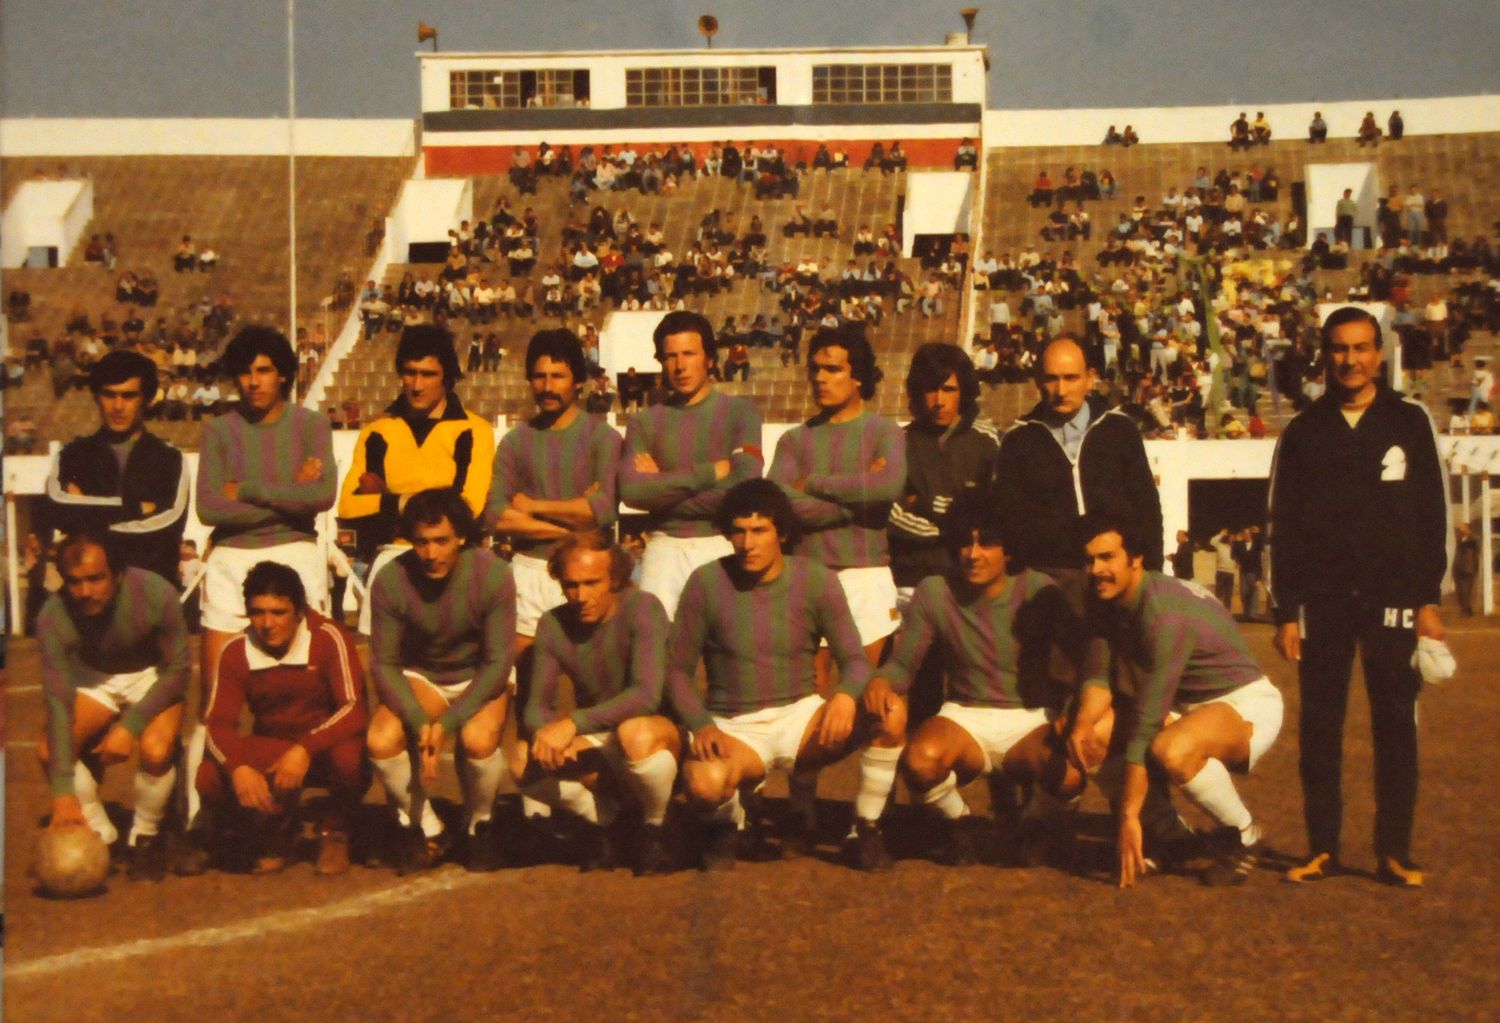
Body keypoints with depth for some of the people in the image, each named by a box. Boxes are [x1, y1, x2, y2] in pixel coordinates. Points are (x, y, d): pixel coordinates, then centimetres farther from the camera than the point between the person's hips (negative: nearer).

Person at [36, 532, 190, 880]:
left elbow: (177, 669, -20)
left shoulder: (156, 595, -32)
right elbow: (58, 700, -28)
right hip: (95, 679, 2)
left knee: (155, 750, -30)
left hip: (153, 678, -2)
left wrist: (130, 726, -30)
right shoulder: (53, 617, -28)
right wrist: (63, 792, -32)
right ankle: (101, 835, 5)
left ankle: (146, 837, 0)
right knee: (48, 751, -20)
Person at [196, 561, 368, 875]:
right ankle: (274, 828, 9)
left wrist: (305, 750, -39)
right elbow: (217, 722, -12)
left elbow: (355, 709, -25)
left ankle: (334, 831, -2)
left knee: (349, 756, -38)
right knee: (209, 778, -25)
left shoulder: (329, 638, -19)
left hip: (327, 746, -3)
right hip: (270, 752, 3)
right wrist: (238, 767, -33)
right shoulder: (236, 652, -9)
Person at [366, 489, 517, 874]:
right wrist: (419, 722, -28)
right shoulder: (390, 580, -19)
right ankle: (426, 829, 1)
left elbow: (498, 662, -19)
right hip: (420, 677, 2)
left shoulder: (493, 575, -23)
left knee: (478, 739, -34)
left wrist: (448, 722, -29)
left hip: (480, 677, -2)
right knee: (381, 740, -28)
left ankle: (480, 825, -1)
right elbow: (384, 663, -12)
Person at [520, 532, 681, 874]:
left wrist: (573, 723, -39)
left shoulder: (642, 609, -20)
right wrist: (544, 732, -28)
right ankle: (601, 818, 7)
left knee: (636, 734, -40)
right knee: (525, 765, -23)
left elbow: (647, 695, -32)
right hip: (597, 741, 5)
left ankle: (654, 829, -8)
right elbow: (537, 707, -3)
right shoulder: (553, 625, -4)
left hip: (661, 732, -4)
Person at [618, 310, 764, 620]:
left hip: (723, 545, -1)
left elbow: (745, 486, -11)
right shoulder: (645, 422, 9)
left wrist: (663, 490, -4)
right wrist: (709, 472, -9)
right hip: (666, 548, 1)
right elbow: (630, 490, -7)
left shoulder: (739, 411, 4)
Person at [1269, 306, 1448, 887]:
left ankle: (1394, 852, 6)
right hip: (1322, 600, 1)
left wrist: (1428, 599, -3)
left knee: (1395, 724, -1)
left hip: (1391, 598, -1)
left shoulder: (1409, 423, 5)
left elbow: (1431, 517, 4)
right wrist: (1285, 612, 1)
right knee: (1319, 726, 3)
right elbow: (1284, 527, 7)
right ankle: (1322, 848, 11)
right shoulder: (1303, 432, 7)